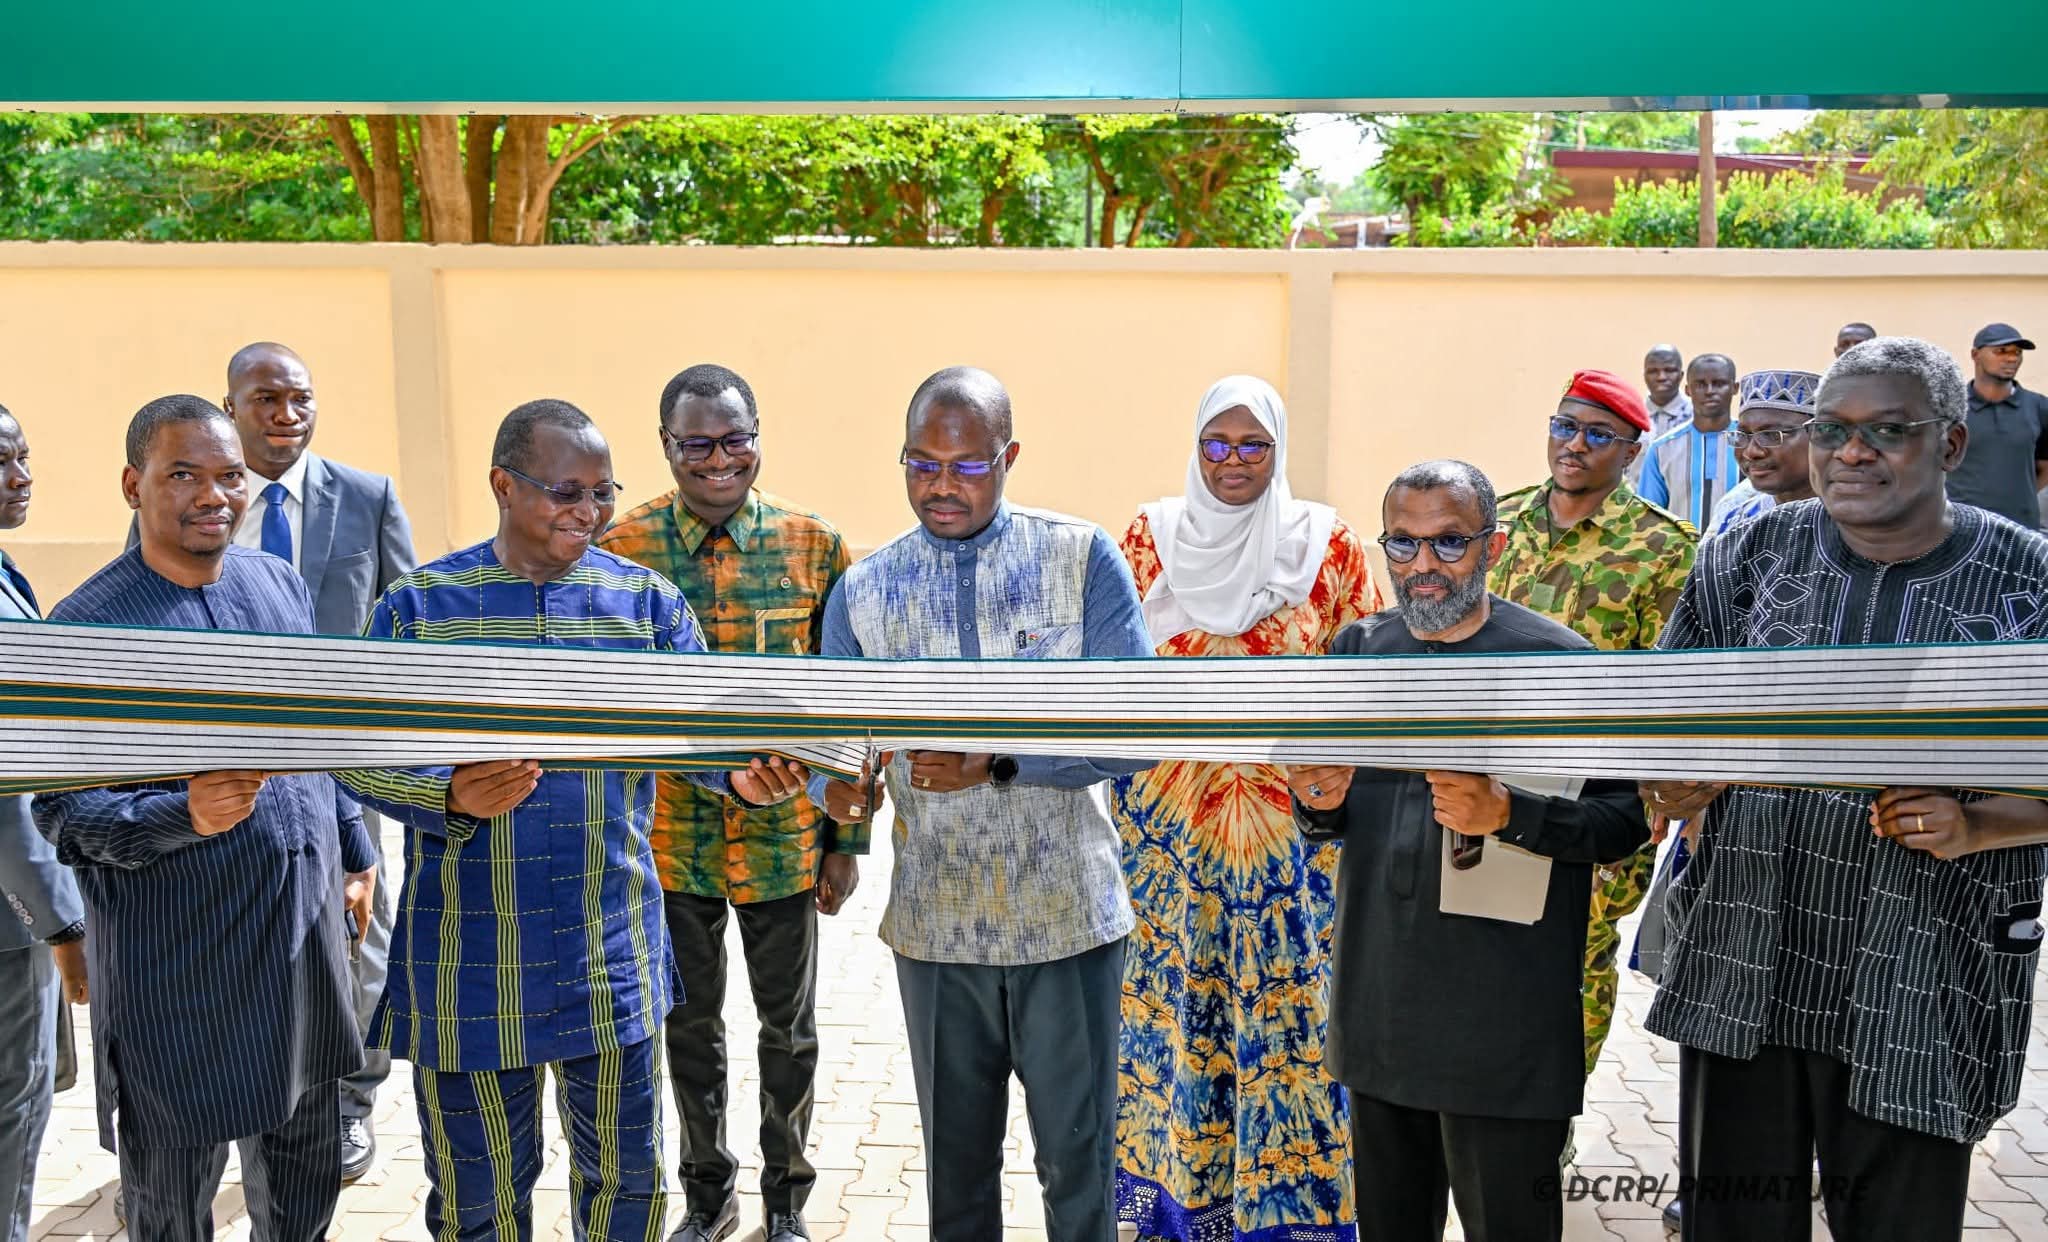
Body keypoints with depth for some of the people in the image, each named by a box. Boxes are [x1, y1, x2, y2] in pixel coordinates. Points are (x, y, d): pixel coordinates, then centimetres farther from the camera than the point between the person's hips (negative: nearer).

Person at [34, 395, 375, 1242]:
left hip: (302, 923, 5)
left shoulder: (281, 584, 5)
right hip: (176, 955, -5)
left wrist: (354, 849, 17)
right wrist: (186, 815, -31)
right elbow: (62, 810, -14)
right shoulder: (87, 625, -13)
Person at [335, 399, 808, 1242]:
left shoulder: (648, 600, 1)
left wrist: (742, 773, -26)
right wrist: (453, 796, -24)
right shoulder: (416, 606, -4)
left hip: (614, 956, 1)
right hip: (469, 960, -1)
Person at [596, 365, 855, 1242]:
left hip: (787, 833, 0)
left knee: (789, 1024, 14)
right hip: (670, 839, 1)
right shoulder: (620, 549, -6)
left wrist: (846, 838, -2)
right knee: (690, 1024, 16)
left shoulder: (815, 547, -6)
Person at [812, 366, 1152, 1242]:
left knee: (1078, 1161, 10)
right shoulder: (862, 591, 2)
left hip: (1069, 916, -2)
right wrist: (836, 787, -21)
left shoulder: (1083, 560, -6)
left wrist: (1001, 764, -26)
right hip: (934, 928, 2)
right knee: (954, 1165, 17)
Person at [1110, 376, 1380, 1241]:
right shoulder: (1151, 536, 3)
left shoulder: (1324, 541, -1)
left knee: (1288, 995, 2)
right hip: (1169, 807, 1)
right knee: (1175, 990, 9)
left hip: (1292, 812, -1)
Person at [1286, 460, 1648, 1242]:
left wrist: (1506, 813, -25)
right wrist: (1319, 803, -6)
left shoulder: (1558, 663, -9)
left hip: (1504, 1032, -4)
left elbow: (1625, 822, -10)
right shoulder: (1358, 651, 6)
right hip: (1377, 1016, 5)